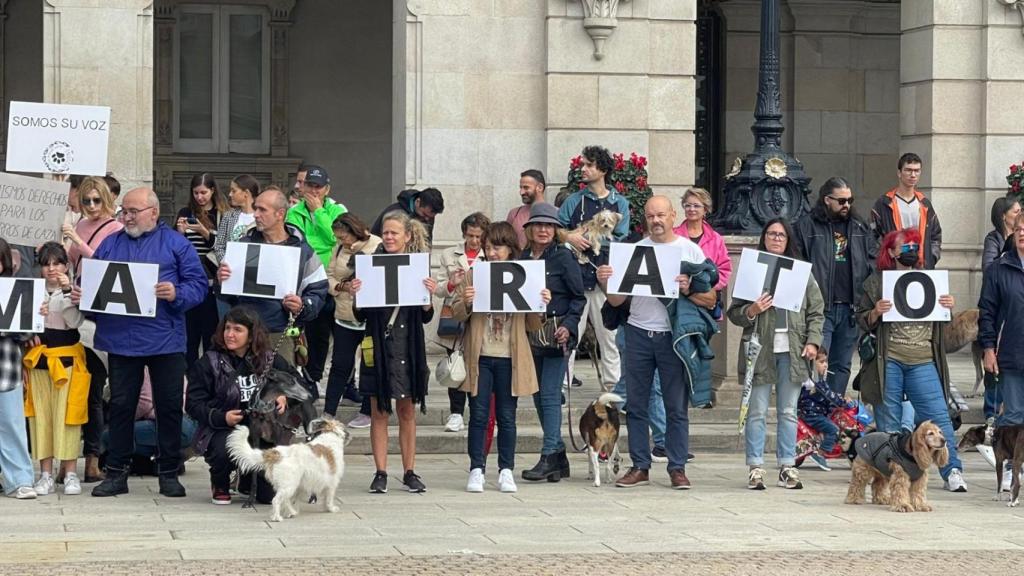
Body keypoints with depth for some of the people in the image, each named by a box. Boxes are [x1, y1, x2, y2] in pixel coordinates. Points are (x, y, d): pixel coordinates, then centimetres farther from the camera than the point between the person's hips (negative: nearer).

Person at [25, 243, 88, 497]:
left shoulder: (74, 290, 0)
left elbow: (76, 321, -13)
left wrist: (67, 292, -19)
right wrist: (28, 333, -3)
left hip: (66, 358, -3)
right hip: (38, 358, 3)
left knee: (66, 415, -4)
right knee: (41, 415, 3)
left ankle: (70, 473, 2)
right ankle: (46, 474, 9)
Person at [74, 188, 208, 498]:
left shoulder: (175, 243, 3)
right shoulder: (110, 244, 13)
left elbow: (198, 284, -3)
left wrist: (177, 294, -21)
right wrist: (80, 295, -6)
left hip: (165, 341, -2)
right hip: (120, 340, 3)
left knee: (170, 406, 4)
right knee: (120, 405, 7)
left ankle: (169, 473, 14)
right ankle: (116, 473, 14)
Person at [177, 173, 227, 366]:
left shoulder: (222, 216, 2)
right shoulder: (186, 213, 8)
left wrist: (205, 233, -16)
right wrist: (180, 232, -10)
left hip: (211, 282, -2)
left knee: (211, 331, 1)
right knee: (190, 332, 4)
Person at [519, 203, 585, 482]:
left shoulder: (563, 257, -4)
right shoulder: (523, 258, 10)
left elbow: (579, 297, -3)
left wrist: (568, 326, -15)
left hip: (556, 334, -6)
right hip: (530, 333, 6)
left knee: (550, 394, -10)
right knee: (539, 396, 8)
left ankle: (549, 457, -9)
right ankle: (559, 457, 17)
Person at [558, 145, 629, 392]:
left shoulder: (619, 203, 7)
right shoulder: (574, 201, 10)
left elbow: (621, 241, -3)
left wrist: (586, 239, -10)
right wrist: (570, 237, -13)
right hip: (575, 277, 0)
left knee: (610, 335, 3)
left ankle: (613, 388, 9)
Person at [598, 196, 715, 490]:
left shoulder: (690, 250, 3)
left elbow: (710, 299, 0)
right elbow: (617, 301, 9)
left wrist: (688, 290, -18)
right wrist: (606, 283, -11)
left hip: (674, 335, -2)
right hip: (638, 333, 3)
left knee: (677, 407, 0)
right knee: (636, 405, 5)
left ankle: (677, 468, 6)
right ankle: (639, 466, 12)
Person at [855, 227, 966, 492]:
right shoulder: (877, 281, 6)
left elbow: (941, 324, 23)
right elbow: (862, 320, 5)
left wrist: (948, 308, 2)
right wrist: (875, 313, -15)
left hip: (923, 363, 2)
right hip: (888, 361, -2)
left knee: (938, 416, -6)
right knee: (889, 420, 2)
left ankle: (952, 470, -5)